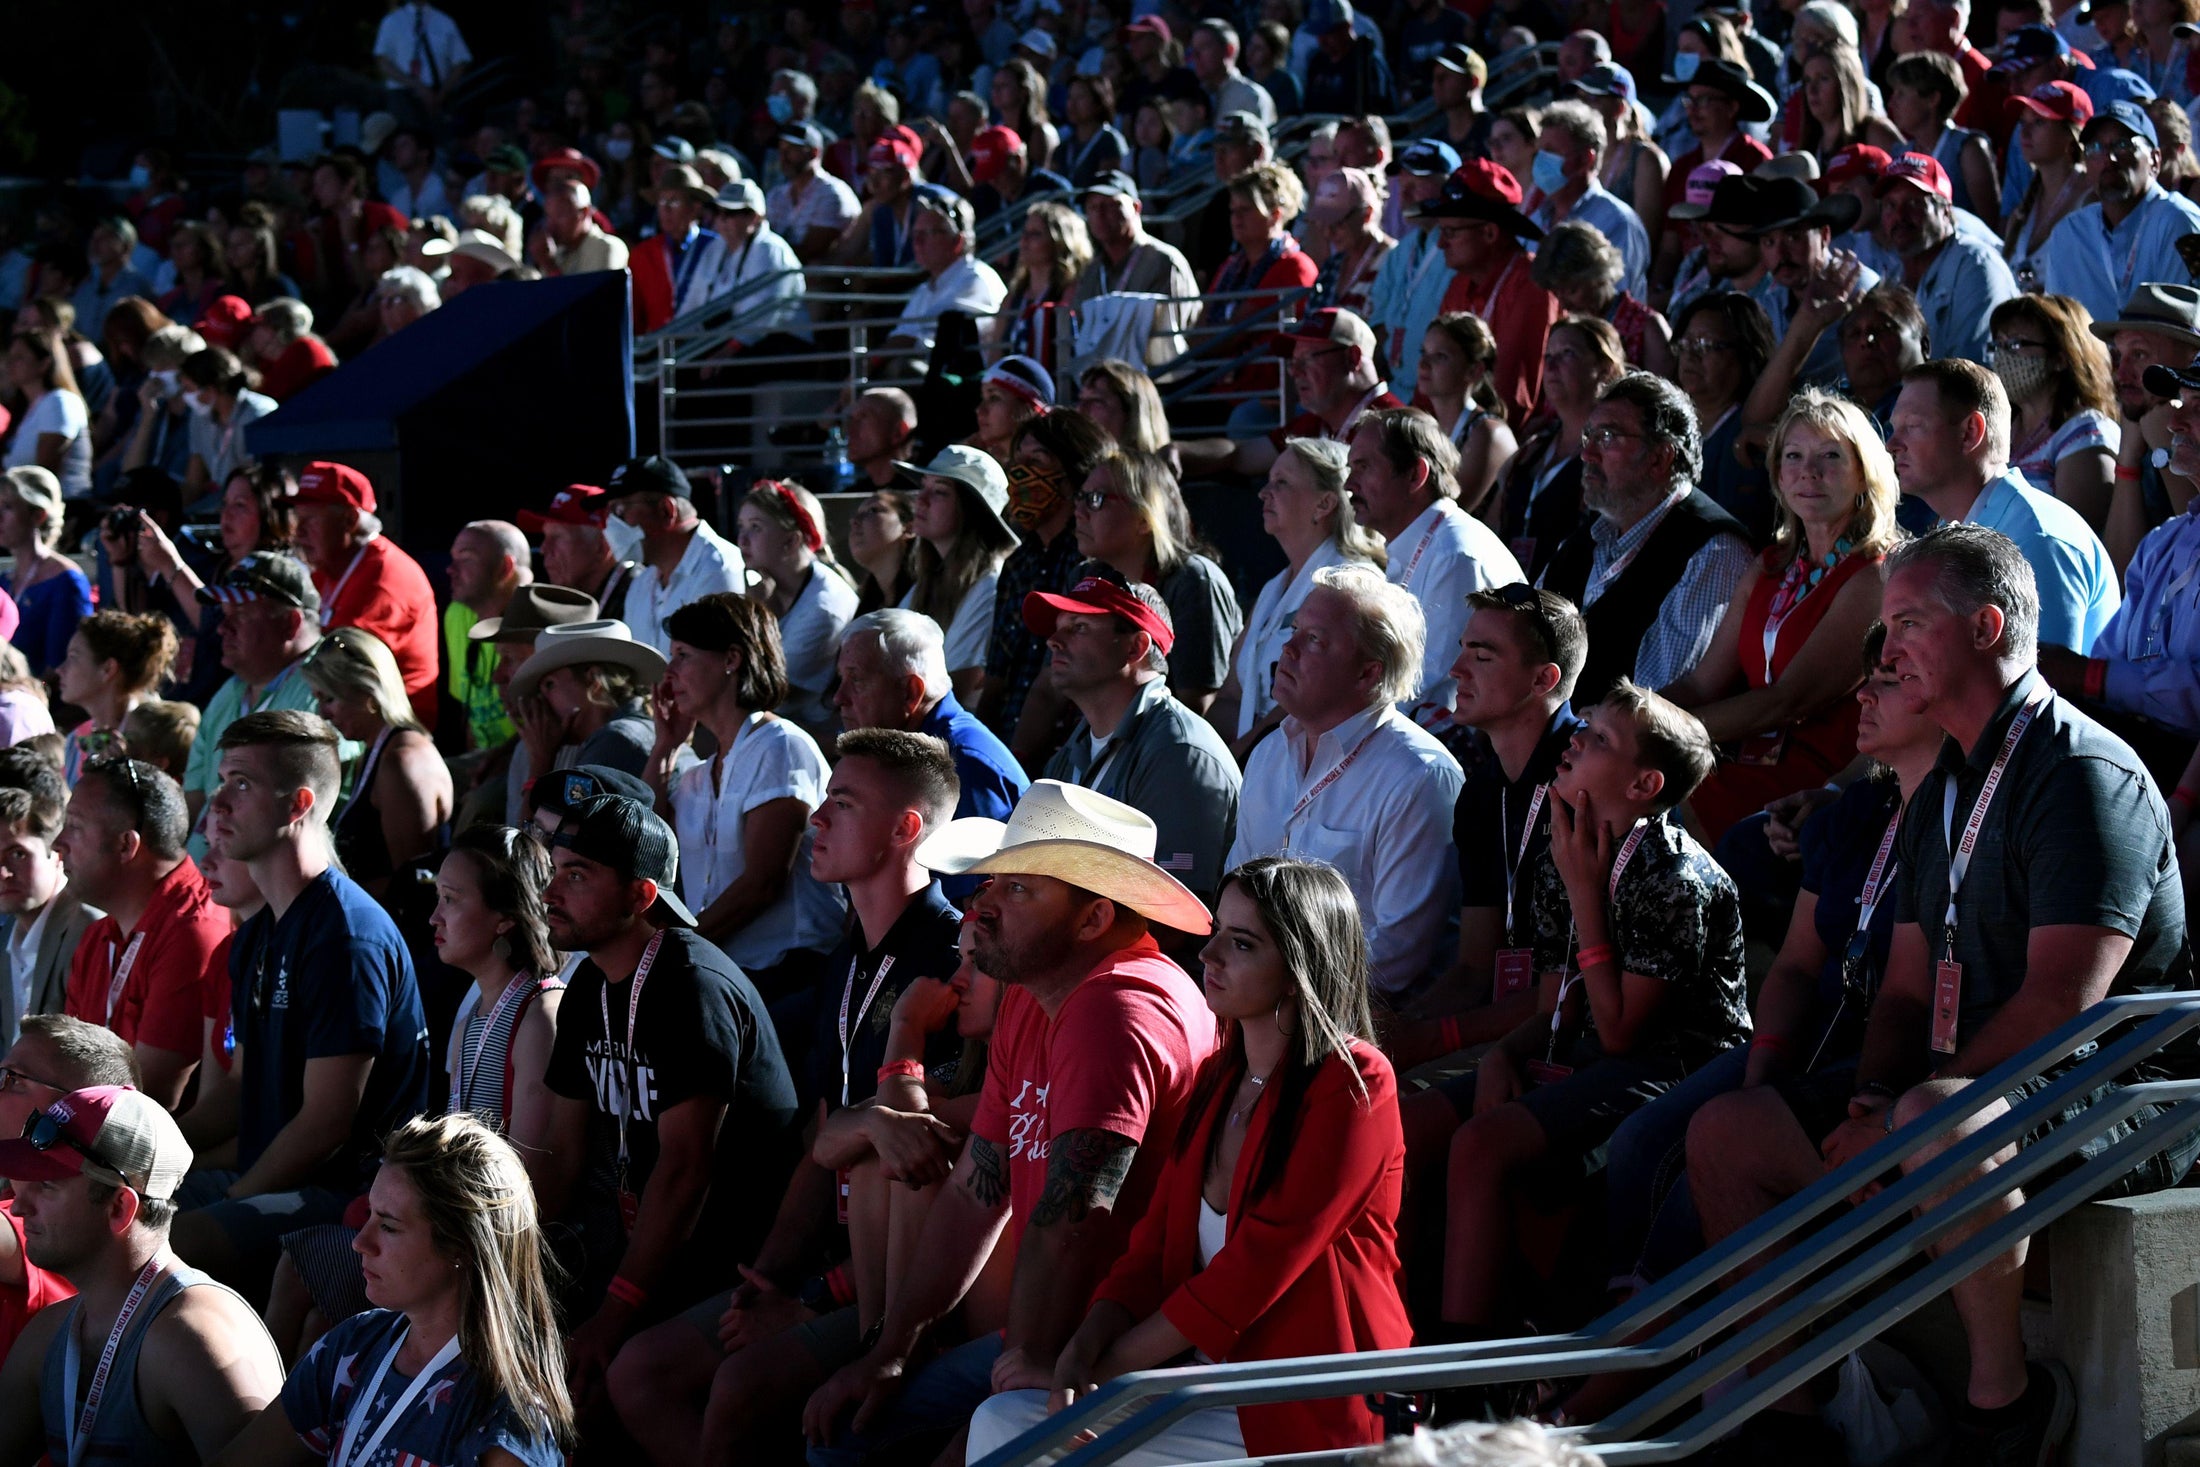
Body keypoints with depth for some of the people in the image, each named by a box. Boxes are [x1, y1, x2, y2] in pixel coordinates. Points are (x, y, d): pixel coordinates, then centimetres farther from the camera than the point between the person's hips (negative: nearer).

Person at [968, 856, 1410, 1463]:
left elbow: (1256, 1269, -16)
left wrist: (1108, 1367, -13)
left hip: (1306, 1414, -8)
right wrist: (1082, 1351, -8)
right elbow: (1157, 1241, 11)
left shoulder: (1353, 1085, -11)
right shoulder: (1218, 1077, 16)